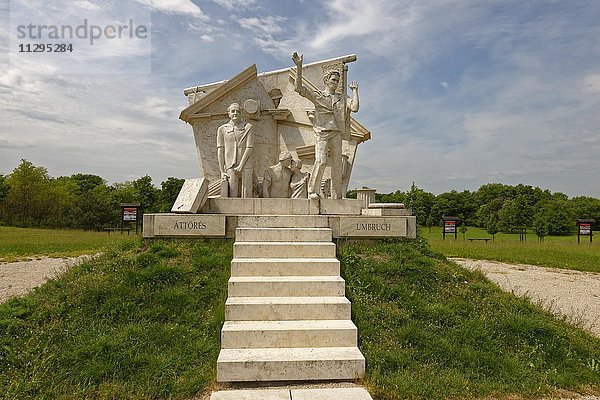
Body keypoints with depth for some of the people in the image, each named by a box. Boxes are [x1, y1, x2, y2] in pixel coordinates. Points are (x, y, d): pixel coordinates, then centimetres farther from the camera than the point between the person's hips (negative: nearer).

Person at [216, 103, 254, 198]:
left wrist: (240, 166, -9)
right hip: (230, 168, 1)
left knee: (246, 196, -2)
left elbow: (249, 148, -1)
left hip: (245, 166, 0)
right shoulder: (222, 129, 11)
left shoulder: (248, 127, 7)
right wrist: (222, 171, -1)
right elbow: (220, 151, 6)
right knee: (232, 197, -3)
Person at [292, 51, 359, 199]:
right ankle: (313, 191, -11)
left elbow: (354, 108, 5)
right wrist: (299, 67, -8)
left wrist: (355, 90, 9)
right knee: (321, 161, -20)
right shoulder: (317, 95, 10)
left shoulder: (342, 98, 20)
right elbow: (299, 88, -2)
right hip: (322, 132, -4)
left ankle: (337, 195, 6)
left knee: (337, 164, 1)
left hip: (336, 133, 4)